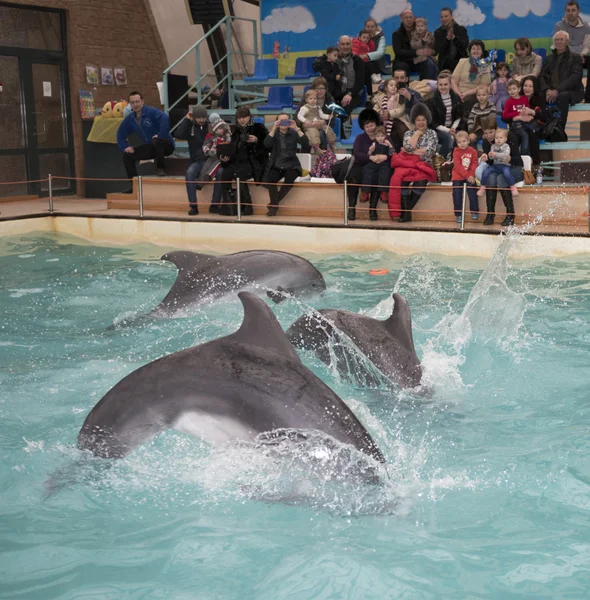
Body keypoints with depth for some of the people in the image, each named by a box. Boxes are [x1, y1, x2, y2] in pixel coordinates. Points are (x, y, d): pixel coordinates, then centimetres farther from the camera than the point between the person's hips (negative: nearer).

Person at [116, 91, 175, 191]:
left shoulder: (151, 111, -17)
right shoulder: (130, 118, 5)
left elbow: (165, 118, -36)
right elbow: (120, 133, 15)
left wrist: (160, 135, -35)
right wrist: (125, 147, 2)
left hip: (166, 144, -7)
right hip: (151, 147, 7)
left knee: (156, 141, -42)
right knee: (127, 155, -2)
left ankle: (161, 168, -20)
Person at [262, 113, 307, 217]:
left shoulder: (293, 133, 7)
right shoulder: (273, 133, 9)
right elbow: (266, 145, -12)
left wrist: (297, 128, -16)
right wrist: (274, 128, -16)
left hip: (291, 165, -1)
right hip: (276, 166, 1)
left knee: (289, 179, -33)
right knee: (271, 179, -32)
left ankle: (273, 203, -14)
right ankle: (274, 205, -15)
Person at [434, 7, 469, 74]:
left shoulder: (461, 29, 5)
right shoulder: (438, 32, 6)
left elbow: (465, 46, -7)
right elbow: (437, 50, -6)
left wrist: (454, 38, -20)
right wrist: (447, 38, -18)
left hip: (460, 63, 0)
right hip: (445, 65, 0)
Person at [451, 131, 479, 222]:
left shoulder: (473, 151, 3)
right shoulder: (456, 152, -3)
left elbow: (474, 164, -1)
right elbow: (458, 166, -11)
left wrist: (471, 175, -17)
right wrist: (467, 176, -18)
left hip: (469, 176, 1)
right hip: (458, 176, -1)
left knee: (472, 191, -14)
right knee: (457, 193, -8)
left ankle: (474, 211, -1)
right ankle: (458, 214, 0)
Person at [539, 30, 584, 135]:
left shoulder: (575, 58, 7)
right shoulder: (550, 58, 21)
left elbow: (575, 78, -9)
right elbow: (542, 76, 10)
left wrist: (557, 90, -24)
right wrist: (547, 90, -13)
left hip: (571, 92, -4)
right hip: (552, 91, 4)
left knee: (562, 96, -38)